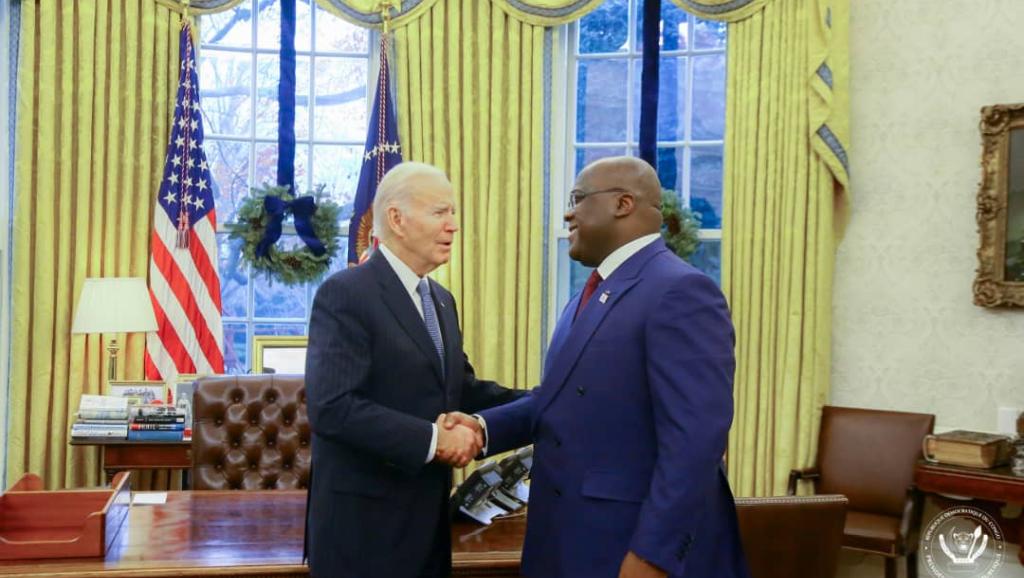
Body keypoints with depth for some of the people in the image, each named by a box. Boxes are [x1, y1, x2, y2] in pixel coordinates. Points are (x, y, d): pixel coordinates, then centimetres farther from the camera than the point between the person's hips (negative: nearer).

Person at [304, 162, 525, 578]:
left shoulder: (440, 299, 13)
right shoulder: (345, 294, -15)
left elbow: (461, 389, 11)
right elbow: (332, 408, -24)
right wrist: (432, 439, -23)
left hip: (426, 513, 8)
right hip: (364, 519, -8)